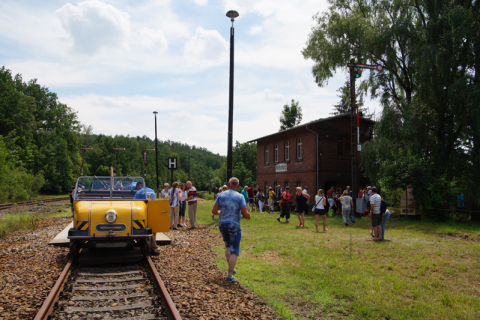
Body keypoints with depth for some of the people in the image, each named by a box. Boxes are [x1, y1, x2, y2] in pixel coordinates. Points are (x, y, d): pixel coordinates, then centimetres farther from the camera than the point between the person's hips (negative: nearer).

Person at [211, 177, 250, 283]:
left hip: (222, 224, 5)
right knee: (234, 251, 1)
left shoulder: (221, 195, 0)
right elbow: (245, 214, -12)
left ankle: (230, 268, 32)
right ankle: (230, 275, -2)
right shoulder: (240, 197, -11)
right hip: (234, 225, -5)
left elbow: (214, 211, 0)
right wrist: (248, 216, 10)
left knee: (228, 246, 25)